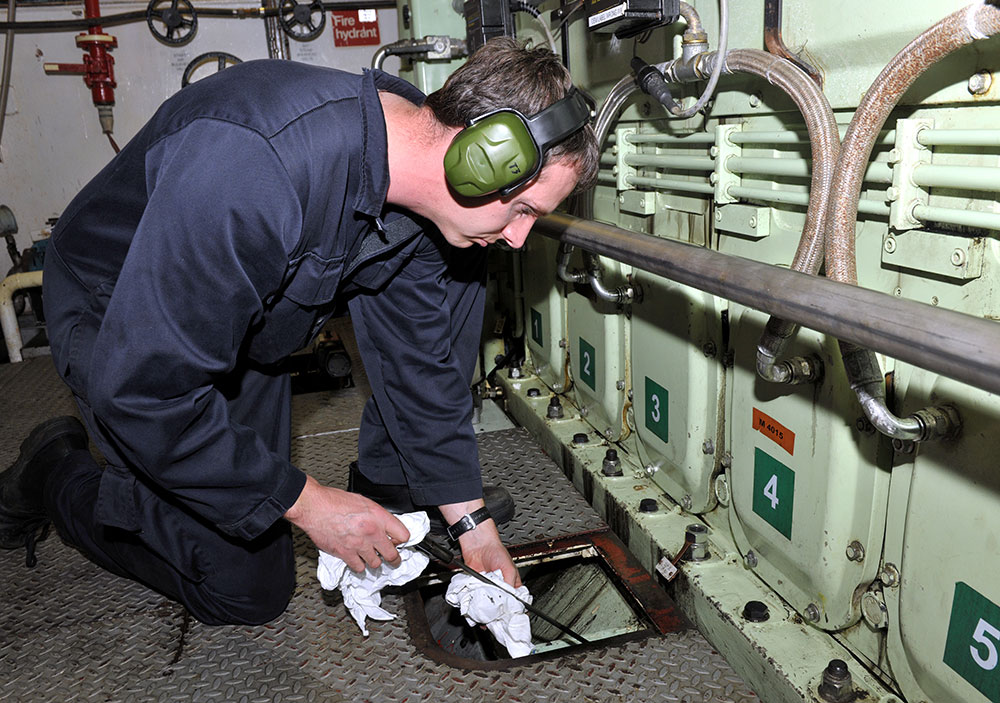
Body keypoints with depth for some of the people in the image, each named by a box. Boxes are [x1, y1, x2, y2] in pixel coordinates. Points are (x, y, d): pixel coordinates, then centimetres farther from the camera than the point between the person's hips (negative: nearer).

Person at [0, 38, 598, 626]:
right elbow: (141, 387, -35)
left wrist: (471, 517, -5)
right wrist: (306, 503, -27)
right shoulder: (251, 169, -41)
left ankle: (390, 477, 7)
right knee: (250, 589, -3)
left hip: (250, 319, 7)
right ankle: (54, 473, 16)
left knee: (457, 264, -6)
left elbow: (416, 352, -6)